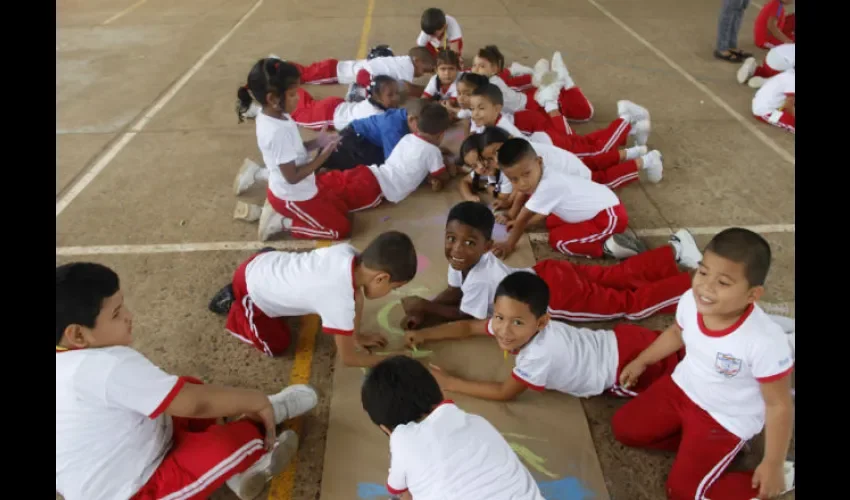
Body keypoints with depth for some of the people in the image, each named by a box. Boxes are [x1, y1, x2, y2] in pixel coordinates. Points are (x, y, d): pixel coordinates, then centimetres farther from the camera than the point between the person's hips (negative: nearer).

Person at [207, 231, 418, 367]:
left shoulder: (349, 253, -20)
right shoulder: (339, 301, -37)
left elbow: (357, 294, 1)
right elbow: (348, 358, -24)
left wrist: (358, 335, 6)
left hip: (263, 263, 7)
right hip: (250, 289, -7)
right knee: (277, 345, 12)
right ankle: (233, 306, 20)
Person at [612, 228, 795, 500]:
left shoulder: (765, 342, -35)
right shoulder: (691, 301, -19)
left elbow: (779, 405, -20)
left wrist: (773, 465, -13)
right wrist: (641, 361, 15)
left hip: (726, 419, -5)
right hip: (681, 388, 6)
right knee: (623, 428, 3)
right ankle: (694, 442, 13)